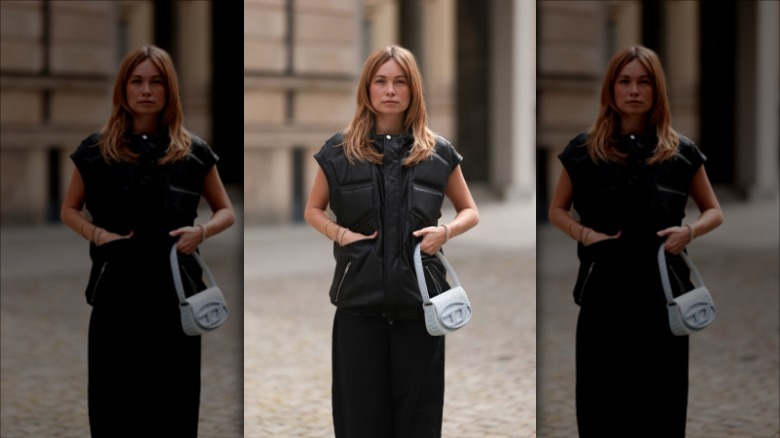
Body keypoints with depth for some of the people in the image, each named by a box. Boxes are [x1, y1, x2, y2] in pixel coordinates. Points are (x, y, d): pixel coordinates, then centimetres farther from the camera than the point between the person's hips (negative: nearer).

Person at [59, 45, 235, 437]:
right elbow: (69, 210, 13)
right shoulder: (96, 150, 3)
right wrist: (95, 232, -8)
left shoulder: (193, 152, 3)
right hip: (115, 294, 0)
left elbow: (226, 212, 12)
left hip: (174, 295, 0)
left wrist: (201, 231, -9)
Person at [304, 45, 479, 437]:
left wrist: (446, 231, -7)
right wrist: (338, 232, -7)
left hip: (419, 298, 0)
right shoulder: (340, 151, 2)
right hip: (359, 298, 0)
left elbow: (470, 212, 14)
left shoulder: (438, 152, 3)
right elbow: (312, 210, 13)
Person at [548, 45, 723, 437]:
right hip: (603, 293, 0)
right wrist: (583, 232, -7)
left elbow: (714, 211, 13)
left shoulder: (681, 152, 3)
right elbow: (556, 210, 13)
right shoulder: (584, 150, 3)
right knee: (600, 406, 2)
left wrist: (689, 231, -9)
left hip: (662, 294, 0)